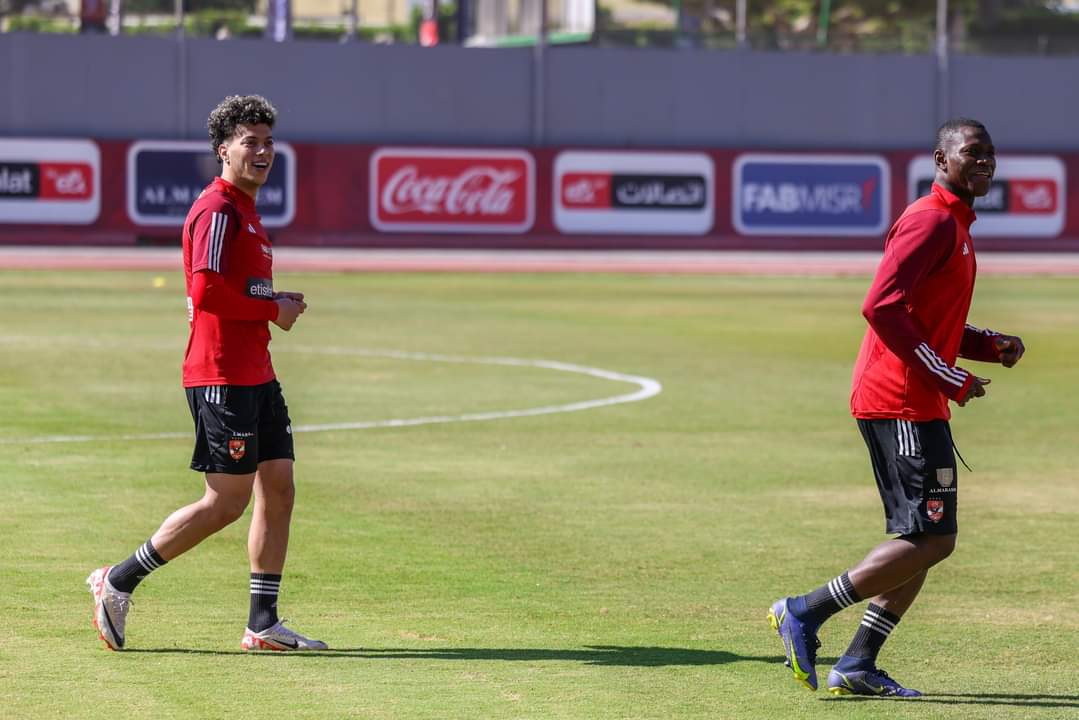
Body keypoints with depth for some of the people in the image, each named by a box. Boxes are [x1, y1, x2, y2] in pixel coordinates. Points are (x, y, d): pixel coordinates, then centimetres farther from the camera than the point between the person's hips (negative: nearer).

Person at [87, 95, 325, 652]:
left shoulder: (244, 210, 19)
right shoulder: (217, 210, -13)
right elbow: (205, 292, -24)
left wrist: (276, 305, 9)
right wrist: (273, 309, -14)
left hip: (256, 375, 10)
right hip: (221, 375, -10)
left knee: (278, 488, 6)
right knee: (227, 501, -8)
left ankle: (263, 625, 8)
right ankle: (118, 581, 2)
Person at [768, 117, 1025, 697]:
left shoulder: (955, 226, 21)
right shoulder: (931, 220, -12)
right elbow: (882, 307, -22)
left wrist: (992, 346, 12)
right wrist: (952, 379, -19)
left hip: (919, 405, 11)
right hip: (903, 402, -11)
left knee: (925, 541, 11)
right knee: (930, 538, -12)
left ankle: (857, 666, 11)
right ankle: (804, 614, -8)